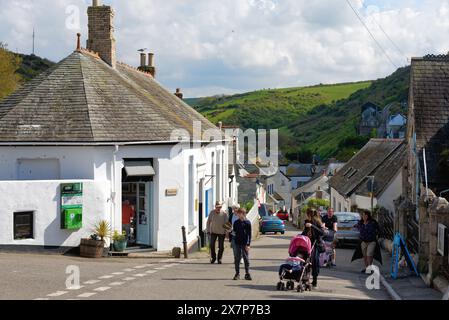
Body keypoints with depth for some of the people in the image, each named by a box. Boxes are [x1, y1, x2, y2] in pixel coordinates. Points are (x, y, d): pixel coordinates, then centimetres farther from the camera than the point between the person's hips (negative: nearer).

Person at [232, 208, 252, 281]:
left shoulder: (247, 222, -3)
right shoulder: (236, 223, 8)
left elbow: (249, 234, -4)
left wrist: (248, 244, -10)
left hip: (245, 244, -3)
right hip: (237, 243, 3)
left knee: (246, 259, 2)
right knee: (237, 259, 4)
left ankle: (247, 274, 9)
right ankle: (237, 274, 11)